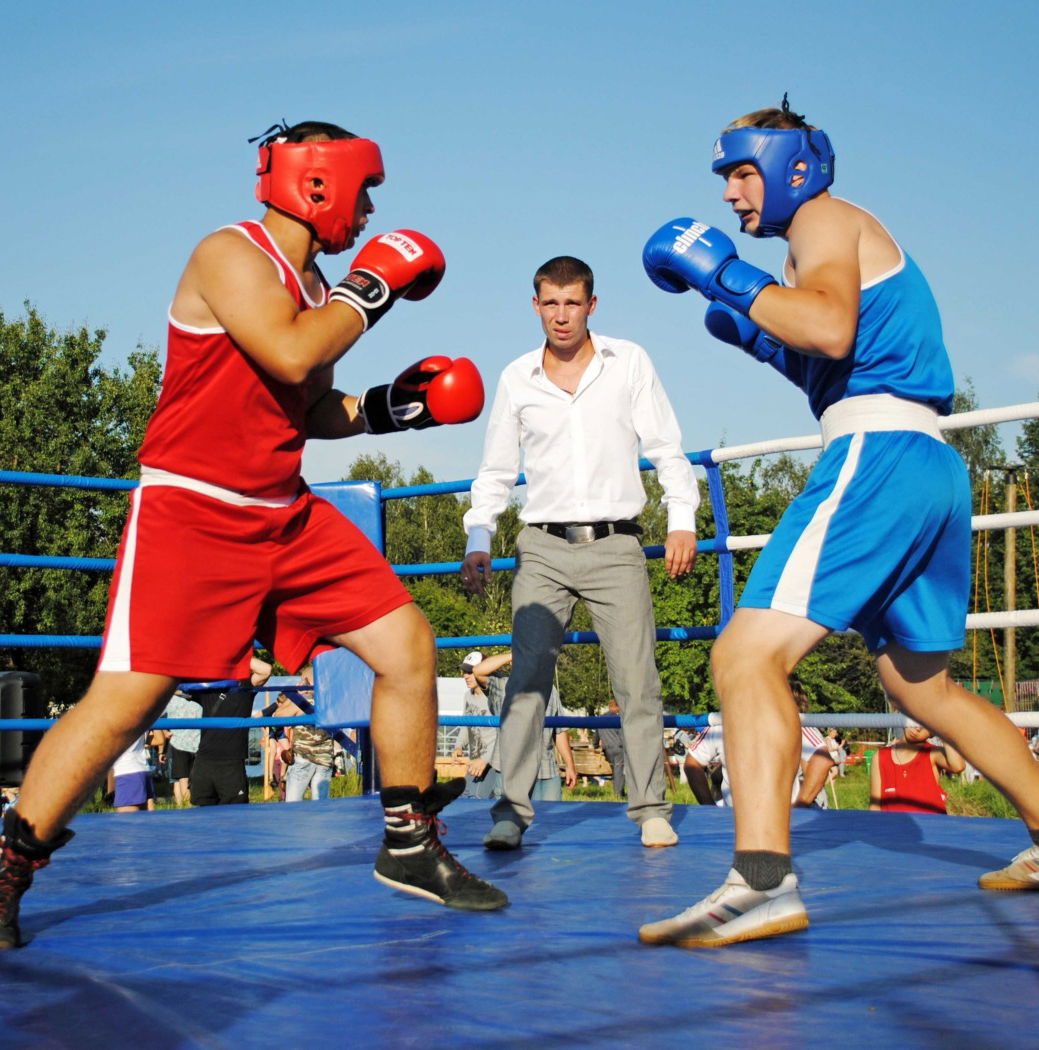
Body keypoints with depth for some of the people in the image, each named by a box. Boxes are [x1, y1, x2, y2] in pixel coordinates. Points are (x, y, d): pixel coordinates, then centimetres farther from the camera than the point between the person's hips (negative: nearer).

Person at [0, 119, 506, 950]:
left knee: (408, 645, 2)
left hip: (287, 514, 8)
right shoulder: (232, 255, -10)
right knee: (126, 700, -13)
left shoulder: (315, 289, 15)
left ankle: (411, 847, 16)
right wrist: (370, 290, -13)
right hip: (191, 512, -8)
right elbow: (289, 354, -26)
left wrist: (386, 407, 8)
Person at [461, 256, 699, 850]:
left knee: (638, 682, -2)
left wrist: (683, 520, -5)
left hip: (616, 545, -1)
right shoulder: (517, 379, 8)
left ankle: (651, 809, 8)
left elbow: (667, 448, 6)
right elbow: (496, 472, 15)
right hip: (544, 548, 1)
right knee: (528, 678, -8)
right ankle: (512, 810, -5)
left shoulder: (630, 362, 5)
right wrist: (478, 542, 5)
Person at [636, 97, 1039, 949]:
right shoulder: (849, 241, 29)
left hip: (877, 456, -10)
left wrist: (722, 273, -12)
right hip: (933, 467, 10)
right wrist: (762, 338, 22)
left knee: (748, 654, -21)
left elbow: (833, 329, -19)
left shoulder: (824, 217, 1)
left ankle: (763, 879, -34)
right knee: (923, 687, 22)